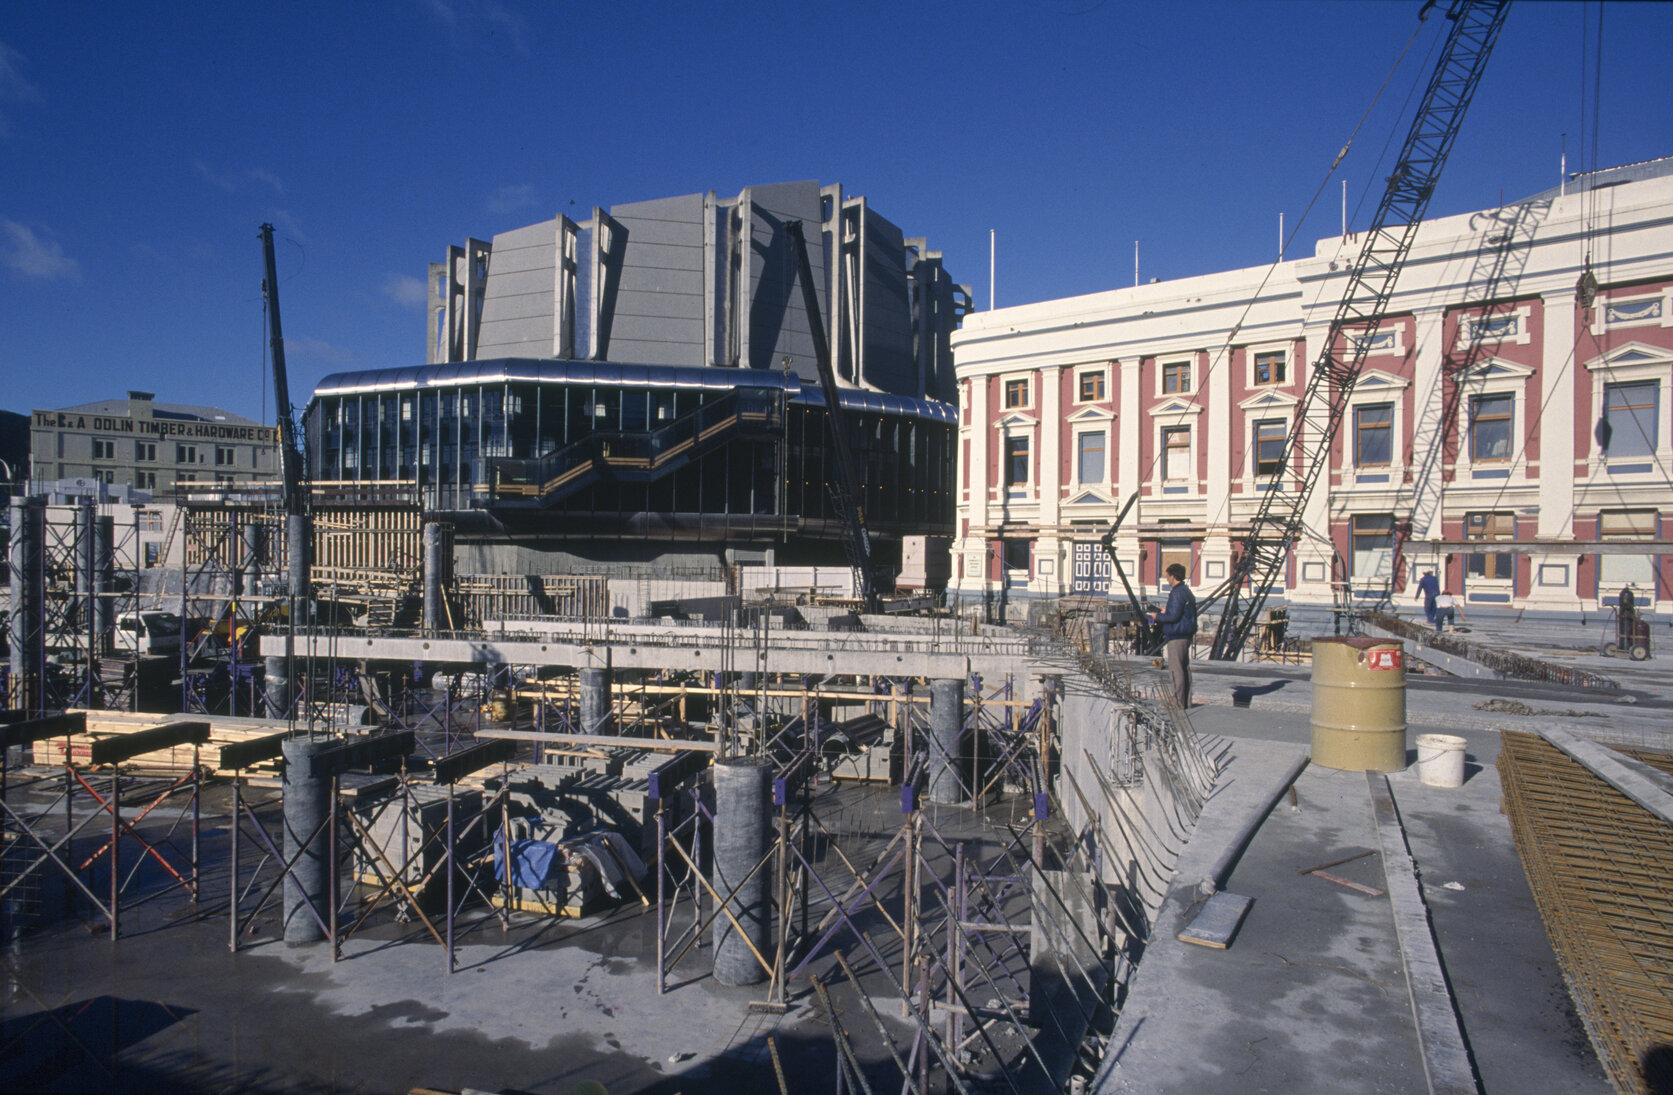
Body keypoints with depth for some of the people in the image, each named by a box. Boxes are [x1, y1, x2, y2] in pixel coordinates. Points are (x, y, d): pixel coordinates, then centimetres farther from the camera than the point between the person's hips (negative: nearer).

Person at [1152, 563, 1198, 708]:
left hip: (1176, 637, -10)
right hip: (1186, 636, 10)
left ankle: (1178, 703, -5)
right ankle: (1186, 703, 18)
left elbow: (1174, 616, -21)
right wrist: (1167, 612, 21)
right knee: (1185, 669, 13)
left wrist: (1158, 616, -5)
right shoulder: (1188, 592, 16)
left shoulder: (1177, 593, -16)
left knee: (1175, 670, -7)